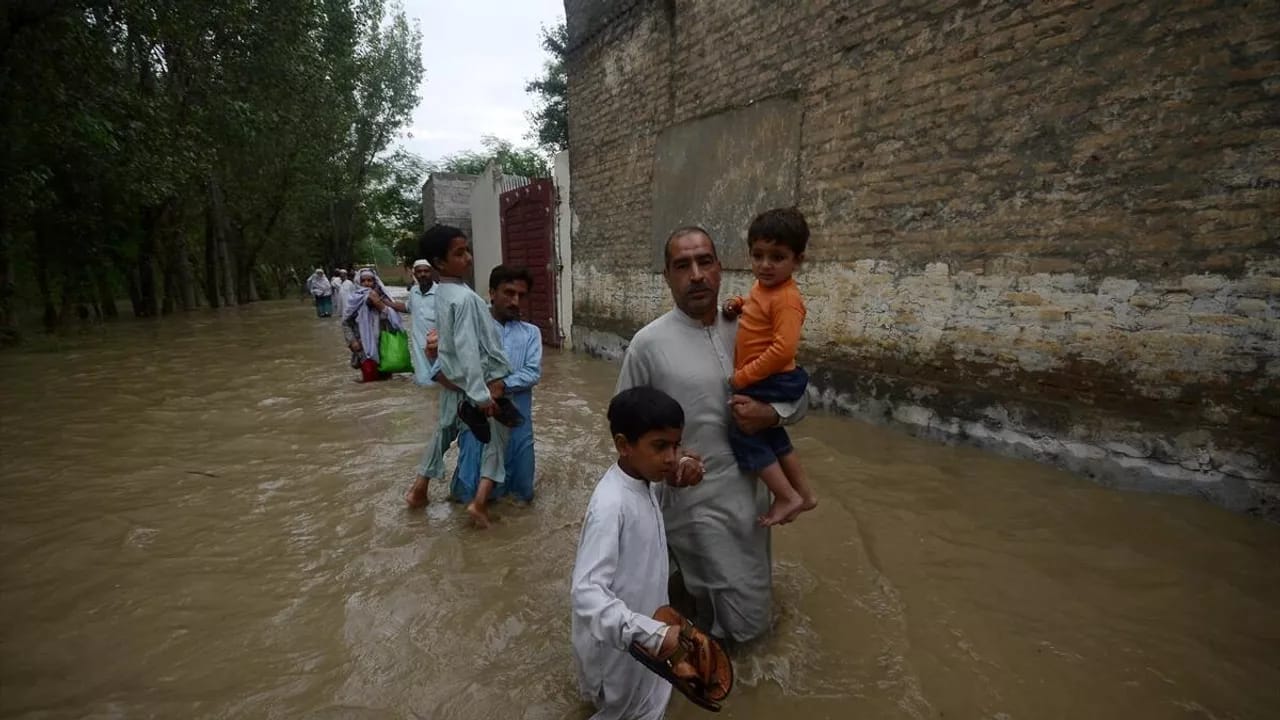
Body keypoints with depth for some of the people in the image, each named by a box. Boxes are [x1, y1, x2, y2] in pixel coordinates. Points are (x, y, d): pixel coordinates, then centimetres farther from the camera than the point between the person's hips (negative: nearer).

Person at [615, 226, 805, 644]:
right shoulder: (649, 342, -13)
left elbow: (798, 396, 7)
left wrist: (769, 414, -14)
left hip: (751, 489, 5)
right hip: (695, 497, -5)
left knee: (755, 605, 23)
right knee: (747, 623, 3)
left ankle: (688, 573, 45)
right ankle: (671, 577, 26)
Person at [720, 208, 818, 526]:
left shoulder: (786, 298, -22)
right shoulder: (761, 288, 8)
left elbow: (783, 349, -30)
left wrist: (742, 378, -25)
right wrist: (739, 304, 7)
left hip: (771, 382, -11)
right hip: (763, 381, 11)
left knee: (743, 433, -8)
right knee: (771, 436, 21)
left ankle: (787, 498, 2)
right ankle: (805, 493, 36)